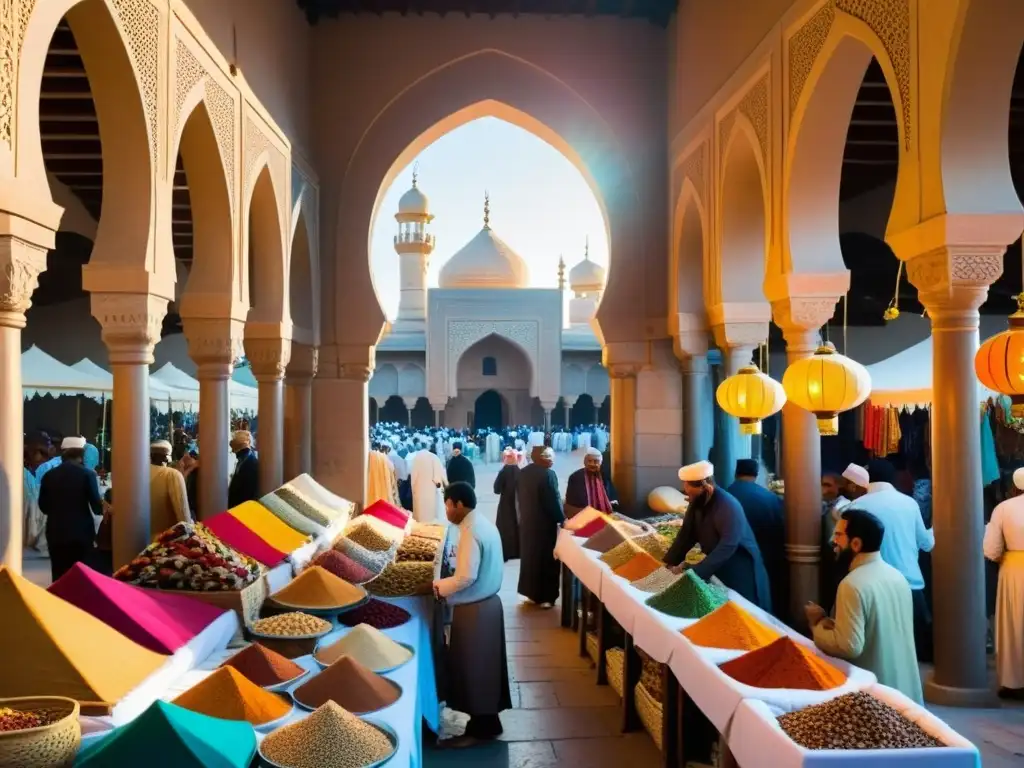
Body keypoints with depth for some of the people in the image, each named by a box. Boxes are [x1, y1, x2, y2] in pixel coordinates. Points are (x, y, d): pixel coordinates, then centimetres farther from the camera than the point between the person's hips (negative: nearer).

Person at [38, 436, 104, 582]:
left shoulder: (49, 475, 2)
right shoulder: (87, 474, -7)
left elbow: (43, 507, 10)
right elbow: (97, 506, -8)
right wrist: (101, 508, 14)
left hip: (56, 533, 3)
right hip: (81, 532, -3)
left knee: (59, 578, 6)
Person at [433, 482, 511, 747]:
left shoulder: (470, 532, -22)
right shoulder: (484, 524, 8)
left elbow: (466, 578, -26)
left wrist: (439, 586, -10)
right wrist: (447, 582, 14)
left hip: (474, 610, -10)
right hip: (488, 602, 10)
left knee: (473, 668, 1)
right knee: (483, 667, 16)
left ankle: (481, 728, 10)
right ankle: (487, 722, 25)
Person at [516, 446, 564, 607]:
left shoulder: (523, 472, 4)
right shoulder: (548, 474, -19)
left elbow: (519, 497, 10)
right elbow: (554, 500, -19)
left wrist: (524, 514, 17)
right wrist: (562, 519, -8)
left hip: (526, 521, 8)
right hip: (544, 523, -8)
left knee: (530, 556, 16)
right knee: (547, 559, 3)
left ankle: (531, 592, 24)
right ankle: (545, 597, 8)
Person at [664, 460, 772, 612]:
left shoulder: (728, 507, -28)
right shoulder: (697, 503, -4)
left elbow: (727, 547, -34)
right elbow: (686, 535, 1)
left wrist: (697, 571, -38)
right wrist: (668, 563, -9)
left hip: (740, 574, -7)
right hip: (717, 571, 7)